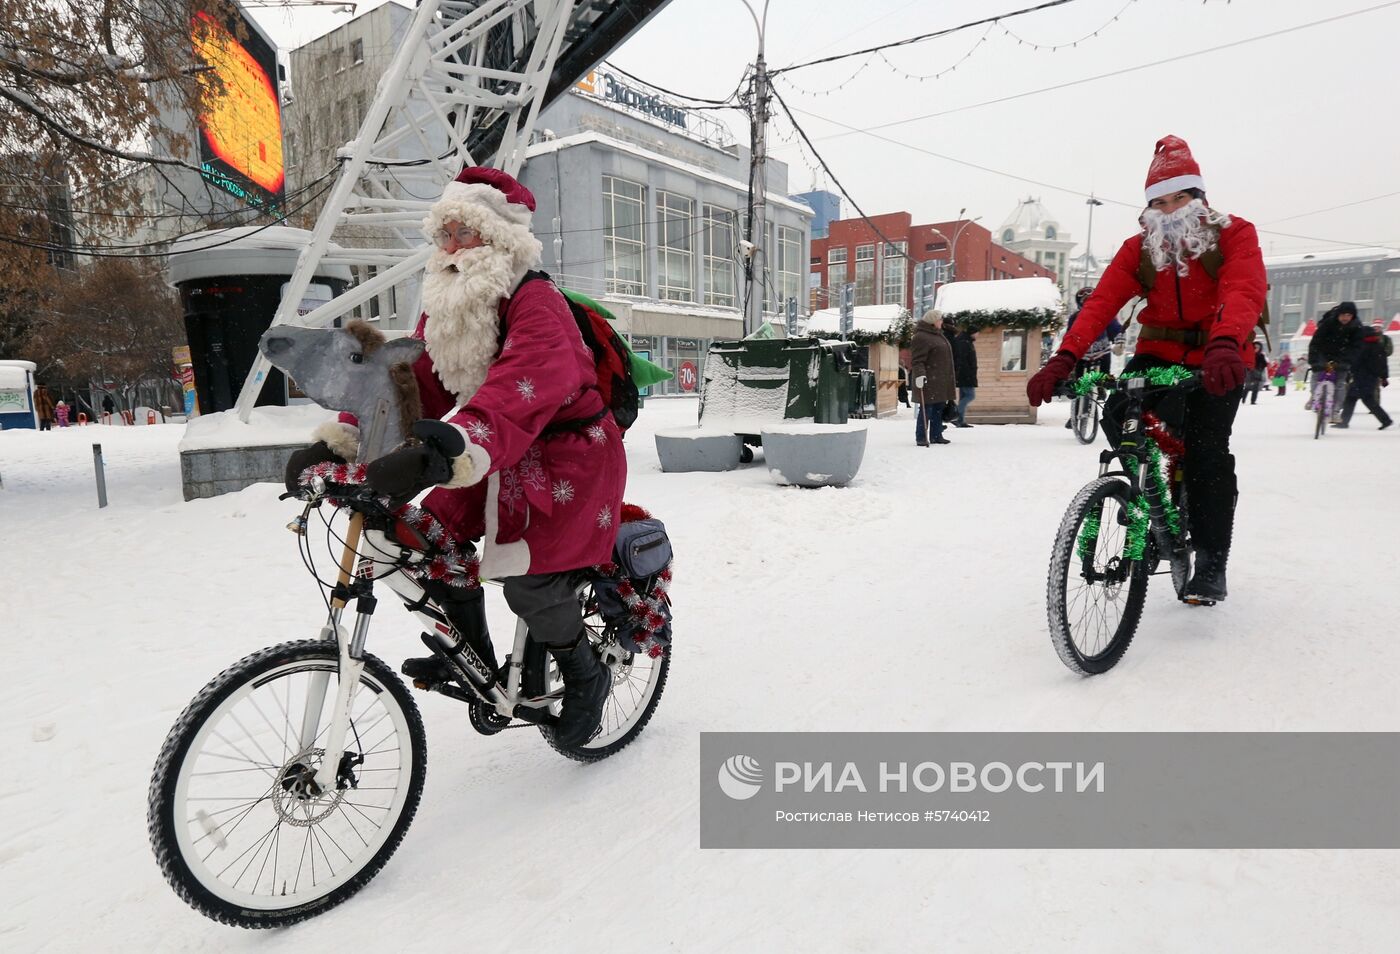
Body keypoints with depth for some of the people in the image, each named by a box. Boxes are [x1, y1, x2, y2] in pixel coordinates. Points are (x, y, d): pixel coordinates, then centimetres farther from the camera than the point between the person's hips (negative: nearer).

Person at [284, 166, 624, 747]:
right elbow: (410, 380, -1)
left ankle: (585, 676, 7)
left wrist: (445, 453, -55)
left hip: (567, 453, -8)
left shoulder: (535, 302, -22)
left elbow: (521, 390, -40)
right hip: (502, 457, 8)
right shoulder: (445, 307, 7)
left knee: (527, 576, -21)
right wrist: (337, 440, -15)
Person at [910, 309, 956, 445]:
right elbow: (917, 360, -19)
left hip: (940, 381, 10)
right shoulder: (921, 337, -12)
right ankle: (921, 437, -2)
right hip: (928, 380, -10)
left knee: (939, 408, 11)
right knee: (926, 409, -7)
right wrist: (919, 374, -31)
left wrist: (947, 380, 29)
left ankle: (936, 435, 18)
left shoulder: (937, 335, 19)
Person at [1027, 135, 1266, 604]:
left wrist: (1225, 345, -51)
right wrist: (1063, 359, -33)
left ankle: (1212, 562, 1)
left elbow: (1244, 290, -29)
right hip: (1159, 354, 3)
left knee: (1207, 450, -15)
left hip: (1218, 360, -3)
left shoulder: (1234, 234, -10)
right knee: (1119, 418, -23)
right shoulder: (1139, 248, -2)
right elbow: (1101, 302, -16)